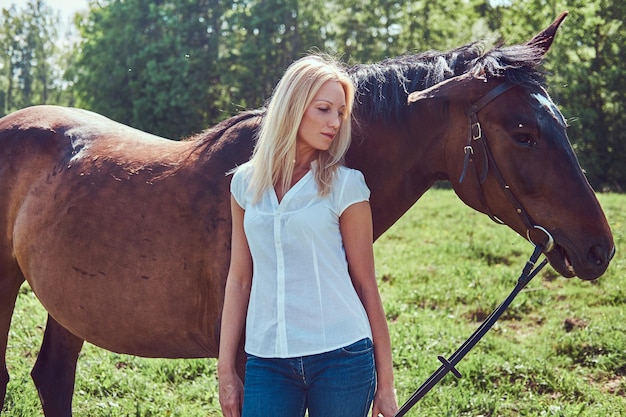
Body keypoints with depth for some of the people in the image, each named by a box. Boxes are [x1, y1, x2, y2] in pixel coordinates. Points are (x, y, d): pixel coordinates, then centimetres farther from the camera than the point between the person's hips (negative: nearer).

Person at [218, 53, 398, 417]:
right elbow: (239, 278, 9)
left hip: (341, 356, -2)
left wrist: (385, 383, 2)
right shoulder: (246, 182, 6)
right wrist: (226, 371, 8)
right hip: (266, 361, 2)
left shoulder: (345, 185, -2)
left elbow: (366, 283, 1)